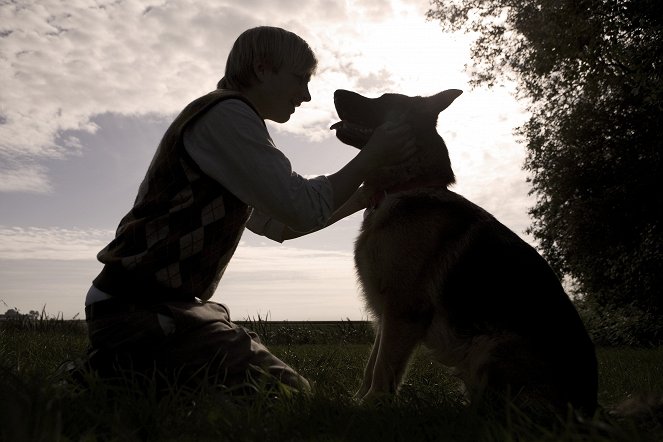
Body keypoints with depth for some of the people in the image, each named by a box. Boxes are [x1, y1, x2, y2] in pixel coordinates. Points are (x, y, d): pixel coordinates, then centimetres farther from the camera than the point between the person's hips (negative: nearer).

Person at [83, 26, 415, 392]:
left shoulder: (231, 120, 20)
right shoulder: (226, 113, -13)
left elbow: (276, 223, 22)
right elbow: (302, 209, -19)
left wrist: (364, 197, 16)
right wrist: (373, 155, -7)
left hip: (174, 304, 10)